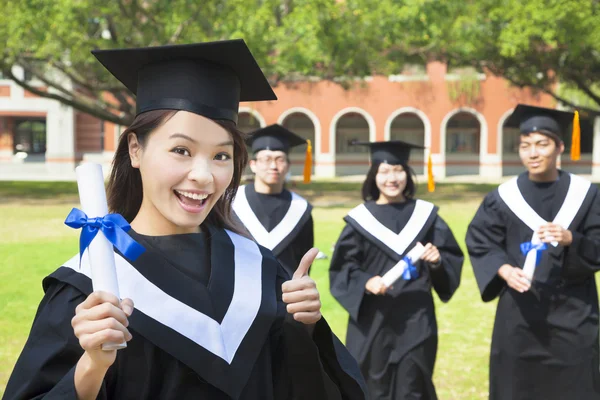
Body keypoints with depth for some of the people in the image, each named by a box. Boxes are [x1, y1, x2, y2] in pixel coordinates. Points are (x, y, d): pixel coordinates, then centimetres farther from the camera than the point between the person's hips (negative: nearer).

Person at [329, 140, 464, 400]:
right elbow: (342, 269, -2)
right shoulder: (360, 219, 0)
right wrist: (366, 283, -20)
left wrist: (438, 261, -15)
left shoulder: (426, 215, 5)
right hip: (372, 322, 0)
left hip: (416, 321, 1)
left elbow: (454, 260, 6)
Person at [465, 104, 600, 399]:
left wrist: (571, 239, -22)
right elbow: (479, 243, 1)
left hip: (572, 311, 0)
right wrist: (504, 270, -16)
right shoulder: (503, 197, -1)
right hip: (519, 312, 0)